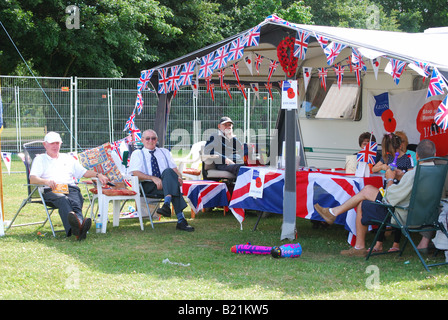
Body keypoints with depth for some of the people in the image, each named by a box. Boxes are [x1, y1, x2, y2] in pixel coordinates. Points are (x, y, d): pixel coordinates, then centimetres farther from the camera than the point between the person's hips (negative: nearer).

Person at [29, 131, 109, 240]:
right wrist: (46, 181, -17)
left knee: (76, 202, -34)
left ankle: (79, 226, -65)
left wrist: (97, 175, 11)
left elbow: (84, 172, 31)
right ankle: (73, 227, -69)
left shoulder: (68, 158, 34)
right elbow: (32, 179, 5)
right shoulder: (40, 159, 22)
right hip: (51, 190, -3)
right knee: (63, 200, -40)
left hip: (71, 188, 3)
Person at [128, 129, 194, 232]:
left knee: (168, 171, -36)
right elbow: (136, 173, -2)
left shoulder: (165, 152, 28)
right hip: (148, 187, -3)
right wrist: (153, 178, -19)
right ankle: (181, 219, -47)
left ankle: (167, 204, -53)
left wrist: (179, 177, -9)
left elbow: (174, 169, 17)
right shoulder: (137, 154, 15)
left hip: (166, 184, 3)